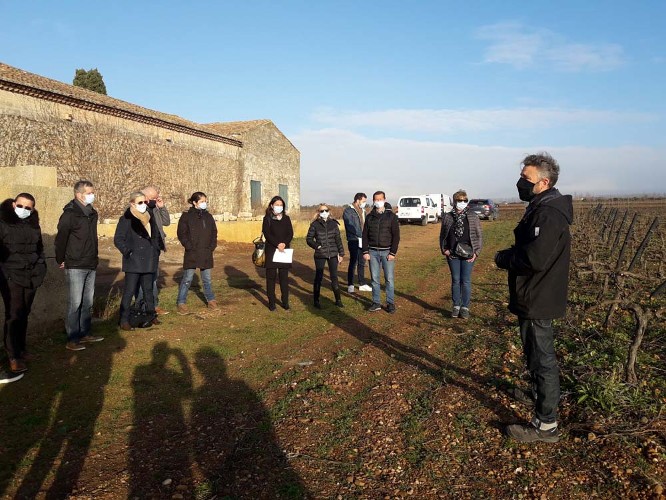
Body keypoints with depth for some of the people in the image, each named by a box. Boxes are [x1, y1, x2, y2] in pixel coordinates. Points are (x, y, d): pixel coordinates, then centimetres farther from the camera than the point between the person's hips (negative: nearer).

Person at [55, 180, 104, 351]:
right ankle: (72, 339, 4)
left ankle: (85, 334, 24)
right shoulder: (70, 214, -14)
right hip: (75, 267, -7)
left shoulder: (92, 213, 9)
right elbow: (60, 239, -13)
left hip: (91, 266, 7)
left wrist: (94, 256, 14)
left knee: (88, 302, 13)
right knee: (75, 303, -4)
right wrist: (61, 260, -8)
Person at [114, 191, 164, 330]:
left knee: (148, 289, 16)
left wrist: (157, 250, 15)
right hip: (133, 262, -6)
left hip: (148, 262, 6)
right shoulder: (126, 219, -8)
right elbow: (118, 239, -11)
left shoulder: (150, 218, 11)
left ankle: (151, 315, 27)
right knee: (129, 291, -4)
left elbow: (156, 236, 24)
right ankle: (124, 321, 2)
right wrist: (128, 252, -15)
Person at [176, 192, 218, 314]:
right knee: (187, 279, -1)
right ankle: (181, 303, 6)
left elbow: (214, 233, 14)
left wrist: (212, 247, 3)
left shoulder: (208, 216, 10)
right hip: (192, 254, -4)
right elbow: (182, 234, -6)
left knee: (207, 279, 13)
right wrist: (190, 247, -12)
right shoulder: (186, 216, -4)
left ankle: (211, 300, 24)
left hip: (206, 254, 4)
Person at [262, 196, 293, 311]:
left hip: (284, 250, 2)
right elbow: (267, 234, -7)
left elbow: (290, 233, 4)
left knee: (284, 277, 4)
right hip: (271, 250, -2)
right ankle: (271, 302, 6)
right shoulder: (267, 219, 2)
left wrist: (284, 243, -13)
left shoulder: (286, 218, 11)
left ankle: (285, 302, 9)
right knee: (271, 277, 0)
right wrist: (277, 244, -17)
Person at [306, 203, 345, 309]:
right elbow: (309, 239, 4)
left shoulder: (333, 223, 5)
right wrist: (316, 246, -10)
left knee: (334, 277, 5)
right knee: (318, 277, 7)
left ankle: (338, 300, 14)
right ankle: (316, 301, 17)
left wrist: (341, 253, 5)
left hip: (333, 254, 2)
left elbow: (338, 239, 8)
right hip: (320, 255, -1)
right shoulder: (315, 224, -1)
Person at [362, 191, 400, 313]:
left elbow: (396, 236, -3)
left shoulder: (391, 216, -1)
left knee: (389, 279, 0)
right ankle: (376, 303, 15)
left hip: (387, 252, -3)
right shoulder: (369, 217, 8)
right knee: (375, 279, 7)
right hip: (373, 252, 3)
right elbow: (365, 235, 9)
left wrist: (393, 252, -10)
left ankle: (390, 303, 9)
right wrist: (365, 251, 0)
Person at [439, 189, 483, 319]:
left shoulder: (473, 217, 1)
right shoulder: (447, 217, 3)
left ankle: (465, 307, 13)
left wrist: (476, 252, -6)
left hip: (468, 255, -1)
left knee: (466, 281, 3)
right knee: (455, 280, 8)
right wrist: (444, 249, -1)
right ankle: (456, 306, 18)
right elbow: (442, 235, 10)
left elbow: (479, 236, 2)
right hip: (452, 255, 1)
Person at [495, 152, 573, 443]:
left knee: (541, 357, -2)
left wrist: (504, 259, -15)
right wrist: (509, 256, 1)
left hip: (537, 301, -10)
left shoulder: (548, 213, -22)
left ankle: (546, 425, 8)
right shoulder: (542, 207, 12)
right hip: (535, 297, 10)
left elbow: (535, 258, -31)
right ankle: (540, 393, 46)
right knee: (537, 353, 26)